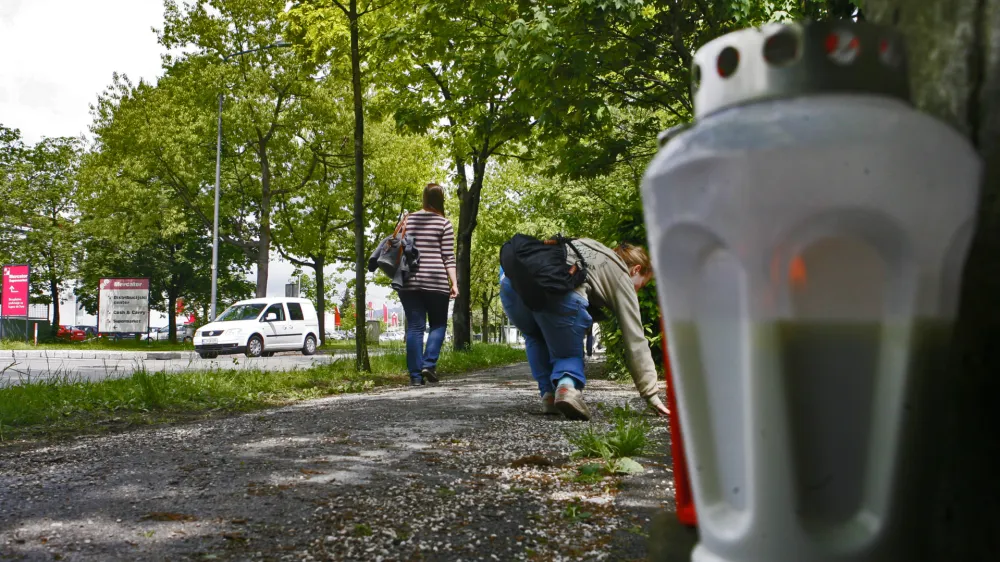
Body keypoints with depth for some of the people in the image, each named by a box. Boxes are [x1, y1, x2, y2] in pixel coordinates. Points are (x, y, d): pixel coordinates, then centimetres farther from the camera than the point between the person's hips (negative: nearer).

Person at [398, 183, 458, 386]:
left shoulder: (407, 220, 8)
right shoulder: (443, 223, -1)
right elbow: (449, 257, -5)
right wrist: (454, 283, -5)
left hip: (409, 282, 3)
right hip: (436, 282, -3)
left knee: (414, 328, 4)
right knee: (438, 324, 12)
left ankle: (415, 375, 2)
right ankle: (429, 363, -6)